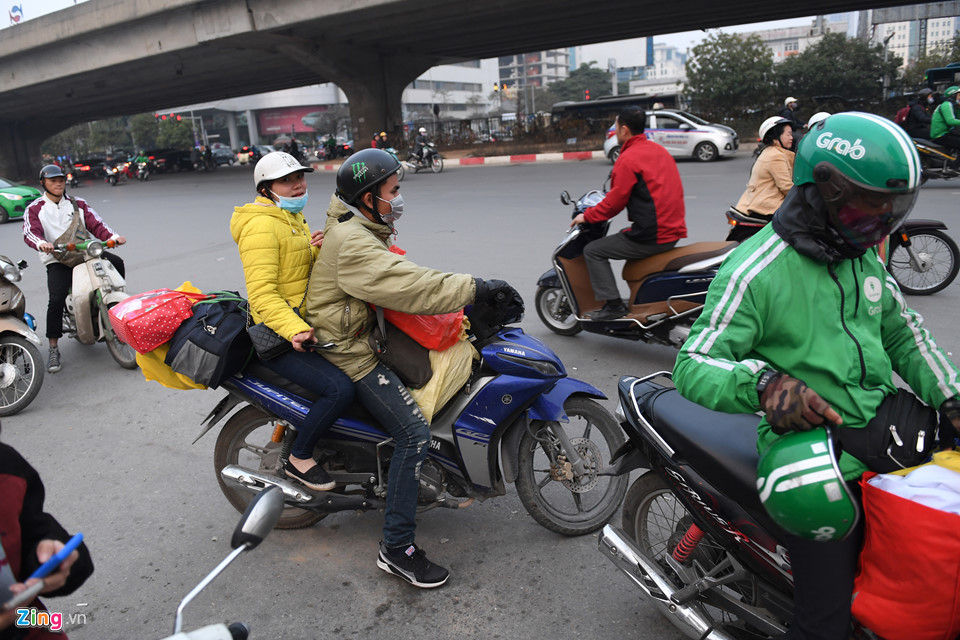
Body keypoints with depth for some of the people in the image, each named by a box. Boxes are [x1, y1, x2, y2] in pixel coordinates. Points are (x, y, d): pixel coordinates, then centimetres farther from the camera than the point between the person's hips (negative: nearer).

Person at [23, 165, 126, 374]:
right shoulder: (35, 209, 6)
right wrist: (42, 243, -34)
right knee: (56, 299, -21)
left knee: (116, 262, -23)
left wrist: (113, 237, -18)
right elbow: (30, 232, -10)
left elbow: (96, 224, 3)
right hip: (57, 260, -2)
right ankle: (53, 349, -13)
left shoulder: (78, 204, 14)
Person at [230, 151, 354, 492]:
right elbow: (262, 294, -25)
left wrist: (317, 250, -6)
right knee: (339, 388, -25)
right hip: (276, 335, -10)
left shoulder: (294, 218, 15)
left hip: (304, 324, 10)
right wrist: (294, 330, -39)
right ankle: (298, 459, -2)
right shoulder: (261, 225, -16)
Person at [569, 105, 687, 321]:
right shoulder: (659, 150, 15)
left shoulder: (628, 159, -12)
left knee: (593, 251, 1)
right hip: (673, 231, 9)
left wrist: (587, 216, 3)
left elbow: (615, 202, -12)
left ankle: (613, 304, -3)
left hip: (651, 236, -9)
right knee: (629, 243, 35)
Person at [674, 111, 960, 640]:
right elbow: (692, 367, -19)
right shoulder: (755, 271, -17)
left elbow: (904, 334, 20)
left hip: (889, 427, 8)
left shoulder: (863, 256, 10)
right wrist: (761, 380, -37)